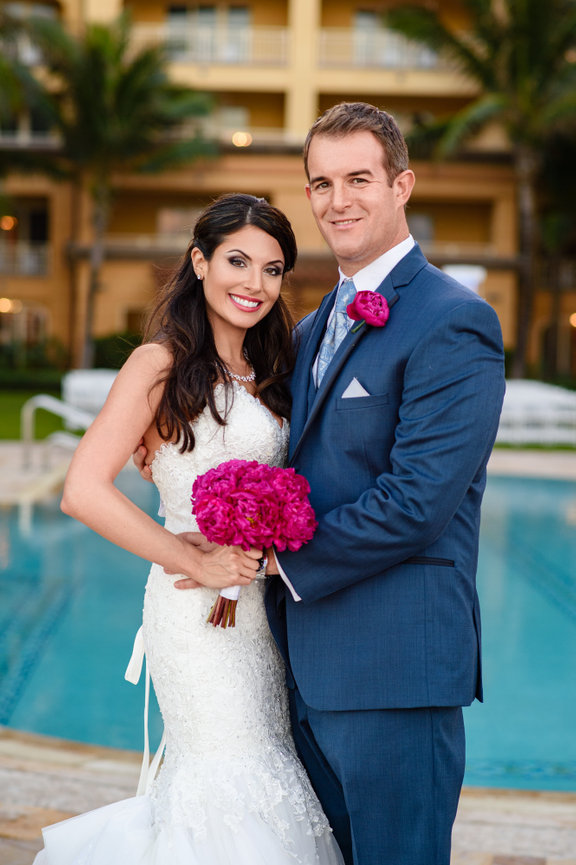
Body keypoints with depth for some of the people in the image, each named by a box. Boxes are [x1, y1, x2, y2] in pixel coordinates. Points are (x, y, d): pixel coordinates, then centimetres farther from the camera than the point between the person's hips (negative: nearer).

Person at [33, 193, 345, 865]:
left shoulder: (265, 375, 13)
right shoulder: (162, 363, -9)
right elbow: (84, 491, -18)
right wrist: (197, 563, -16)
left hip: (262, 604, 7)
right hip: (199, 609, -7)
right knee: (232, 783, -1)